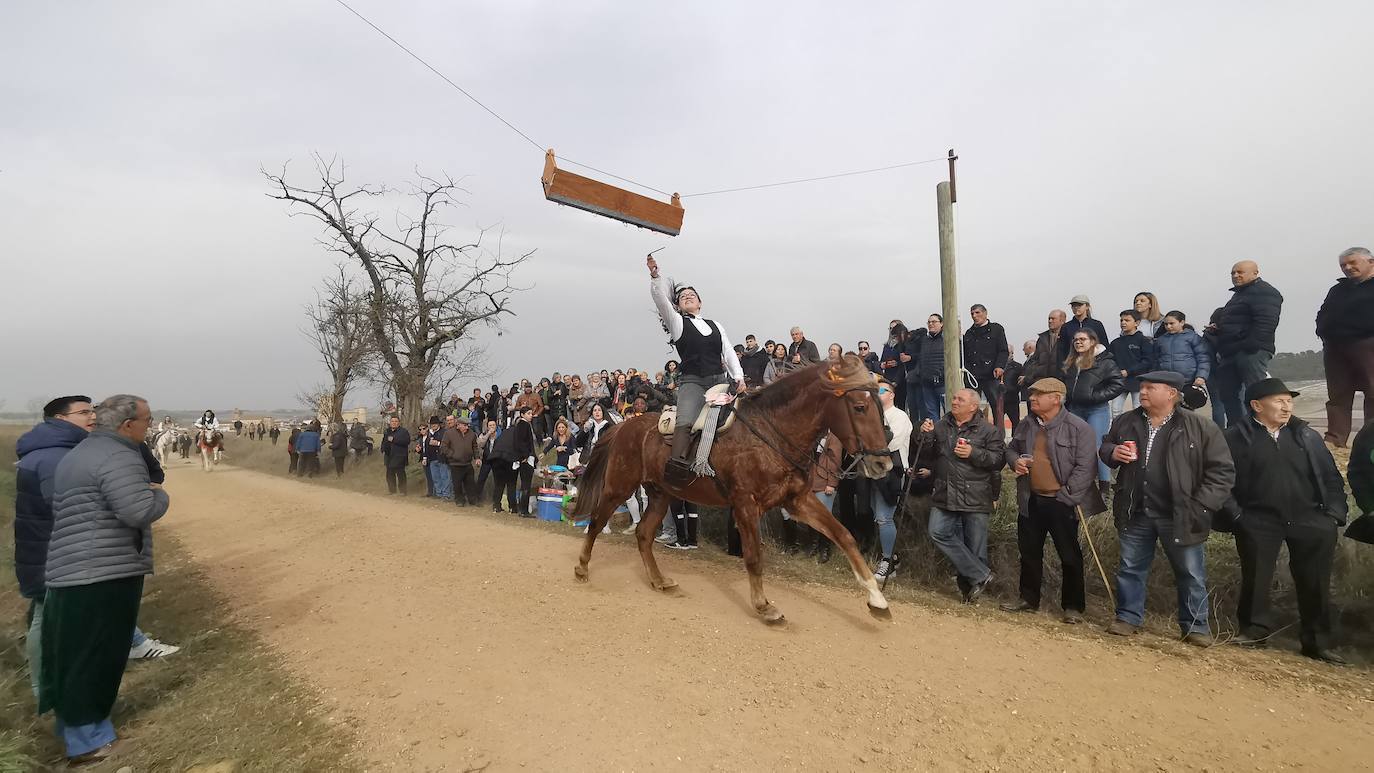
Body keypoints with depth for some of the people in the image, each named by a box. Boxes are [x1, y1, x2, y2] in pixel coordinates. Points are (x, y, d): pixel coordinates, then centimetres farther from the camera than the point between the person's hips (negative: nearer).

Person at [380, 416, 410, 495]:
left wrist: (394, 439, -20)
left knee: (400, 474, -6)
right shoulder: (387, 431, 18)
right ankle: (392, 489, 22)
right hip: (389, 456, 7)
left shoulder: (404, 431, -4)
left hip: (399, 457, -6)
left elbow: (406, 441, -19)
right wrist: (383, 450, 13)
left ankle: (402, 490, 0)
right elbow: (384, 442, 29)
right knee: (390, 474, 11)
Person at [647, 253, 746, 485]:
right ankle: (677, 465, -38)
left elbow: (729, 353, 15)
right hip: (693, 382, -5)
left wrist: (738, 377, 0)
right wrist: (655, 275, -18)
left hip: (720, 381, 5)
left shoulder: (715, 325, 23)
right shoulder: (676, 322, 12)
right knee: (685, 423, -28)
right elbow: (660, 298, -4)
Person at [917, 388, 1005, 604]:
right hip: (945, 495, 3)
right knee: (938, 532, -10)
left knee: (975, 544, 3)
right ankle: (980, 574, 1)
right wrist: (924, 435, -3)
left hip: (975, 496, -3)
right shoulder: (940, 426, 11)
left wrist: (973, 453, -17)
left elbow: (1000, 458, -6)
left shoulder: (988, 430, 0)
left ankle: (967, 582, 22)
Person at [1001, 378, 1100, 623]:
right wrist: (1015, 461, -3)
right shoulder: (1026, 425, 6)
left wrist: (1067, 495, -18)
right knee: (1029, 552, 15)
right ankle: (1028, 598, 30)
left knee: (1070, 556, 6)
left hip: (1061, 503, -6)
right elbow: (1011, 448, 20)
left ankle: (1073, 606, 20)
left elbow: (1085, 467, -14)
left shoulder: (1078, 428, -12)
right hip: (1030, 501, 6)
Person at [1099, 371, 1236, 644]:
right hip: (1135, 513, 3)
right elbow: (1104, 447, 17)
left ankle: (1195, 625, 29)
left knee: (1191, 574, 11)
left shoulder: (1200, 427, -9)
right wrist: (1112, 452, -7)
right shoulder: (1125, 422, 3)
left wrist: (1201, 507, -14)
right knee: (1130, 568, 13)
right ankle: (1128, 617, 27)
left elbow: (1222, 471, -8)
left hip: (1179, 517, -3)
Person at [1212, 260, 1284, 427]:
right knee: (1227, 395, 10)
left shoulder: (1264, 292, -5)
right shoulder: (1240, 294, 26)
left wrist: (1252, 346, -24)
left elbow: (1265, 322, -18)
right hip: (1231, 354, 10)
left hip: (1251, 352, -10)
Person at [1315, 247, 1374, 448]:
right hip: (1336, 347, 6)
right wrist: (1325, 330, 2)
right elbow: (1323, 316, 21)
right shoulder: (1338, 290, 22)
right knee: (1337, 395, 4)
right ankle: (1335, 440, 5)